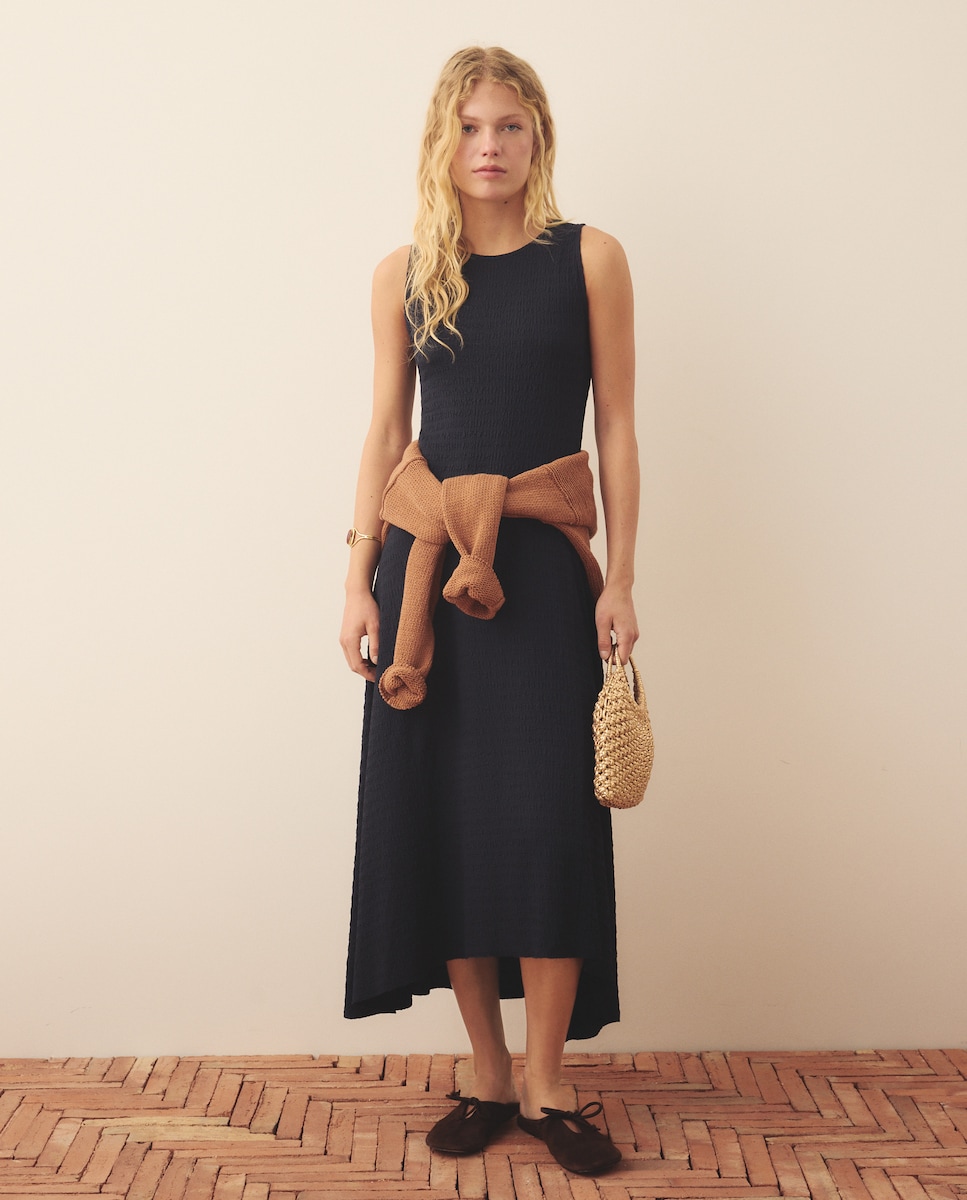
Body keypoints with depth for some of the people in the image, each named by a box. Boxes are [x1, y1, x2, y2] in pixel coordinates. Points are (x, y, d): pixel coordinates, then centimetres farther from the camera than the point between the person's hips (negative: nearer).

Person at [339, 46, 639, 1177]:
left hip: (541, 568, -2)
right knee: (439, 816, 3)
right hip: (424, 562, 2)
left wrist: (619, 581, -3)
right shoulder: (403, 274, 9)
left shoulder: (588, 257, 4)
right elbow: (384, 433, 10)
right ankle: (488, 1074, 16)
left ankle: (547, 1085, 10)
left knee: (545, 816, -4)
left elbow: (616, 426, 3)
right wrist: (360, 581, 3)